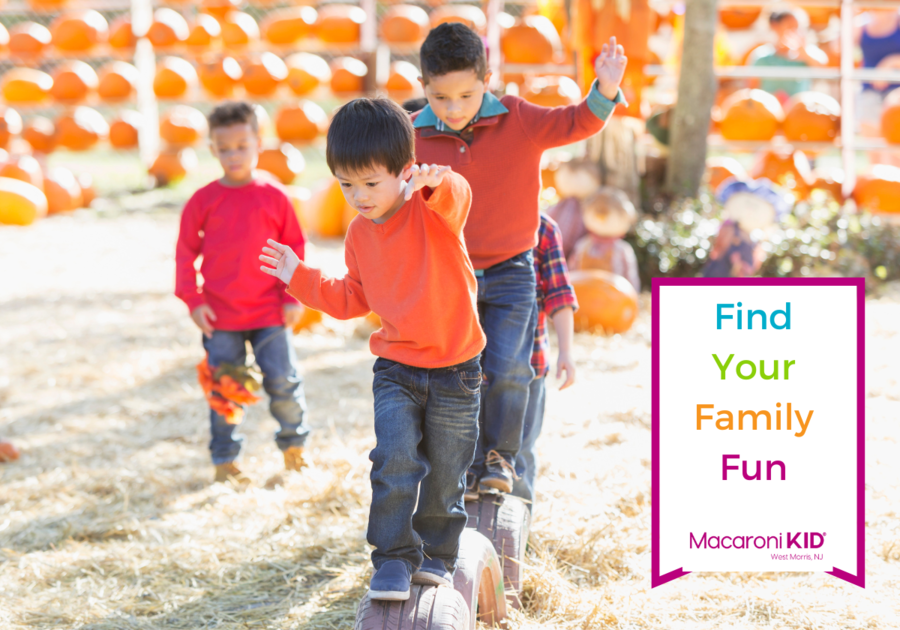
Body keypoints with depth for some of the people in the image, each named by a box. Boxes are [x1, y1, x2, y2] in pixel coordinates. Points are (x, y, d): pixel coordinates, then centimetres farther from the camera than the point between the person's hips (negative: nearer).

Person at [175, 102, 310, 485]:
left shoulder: (273, 197, -1)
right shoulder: (203, 201, -1)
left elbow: (294, 248, 5)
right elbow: (186, 252, 4)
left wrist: (292, 298, 0)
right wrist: (193, 301, -3)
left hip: (269, 312, 0)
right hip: (220, 316, 0)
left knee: (283, 381, 0)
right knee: (222, 388, 4)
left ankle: (294, 447, 22)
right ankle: (224, 462, 16)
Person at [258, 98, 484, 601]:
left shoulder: (434, 211, -14)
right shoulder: (360, 233, 4)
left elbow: (455, 197, -40)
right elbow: (354, 299, 17)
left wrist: (438, 182, -63)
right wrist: (300, 278, 10)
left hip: (455, 370, -3)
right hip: (396, 369, 3)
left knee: (445, 472, 9)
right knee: (396, 459, -15)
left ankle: (437, 556, 29)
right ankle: (395, 559, -5)